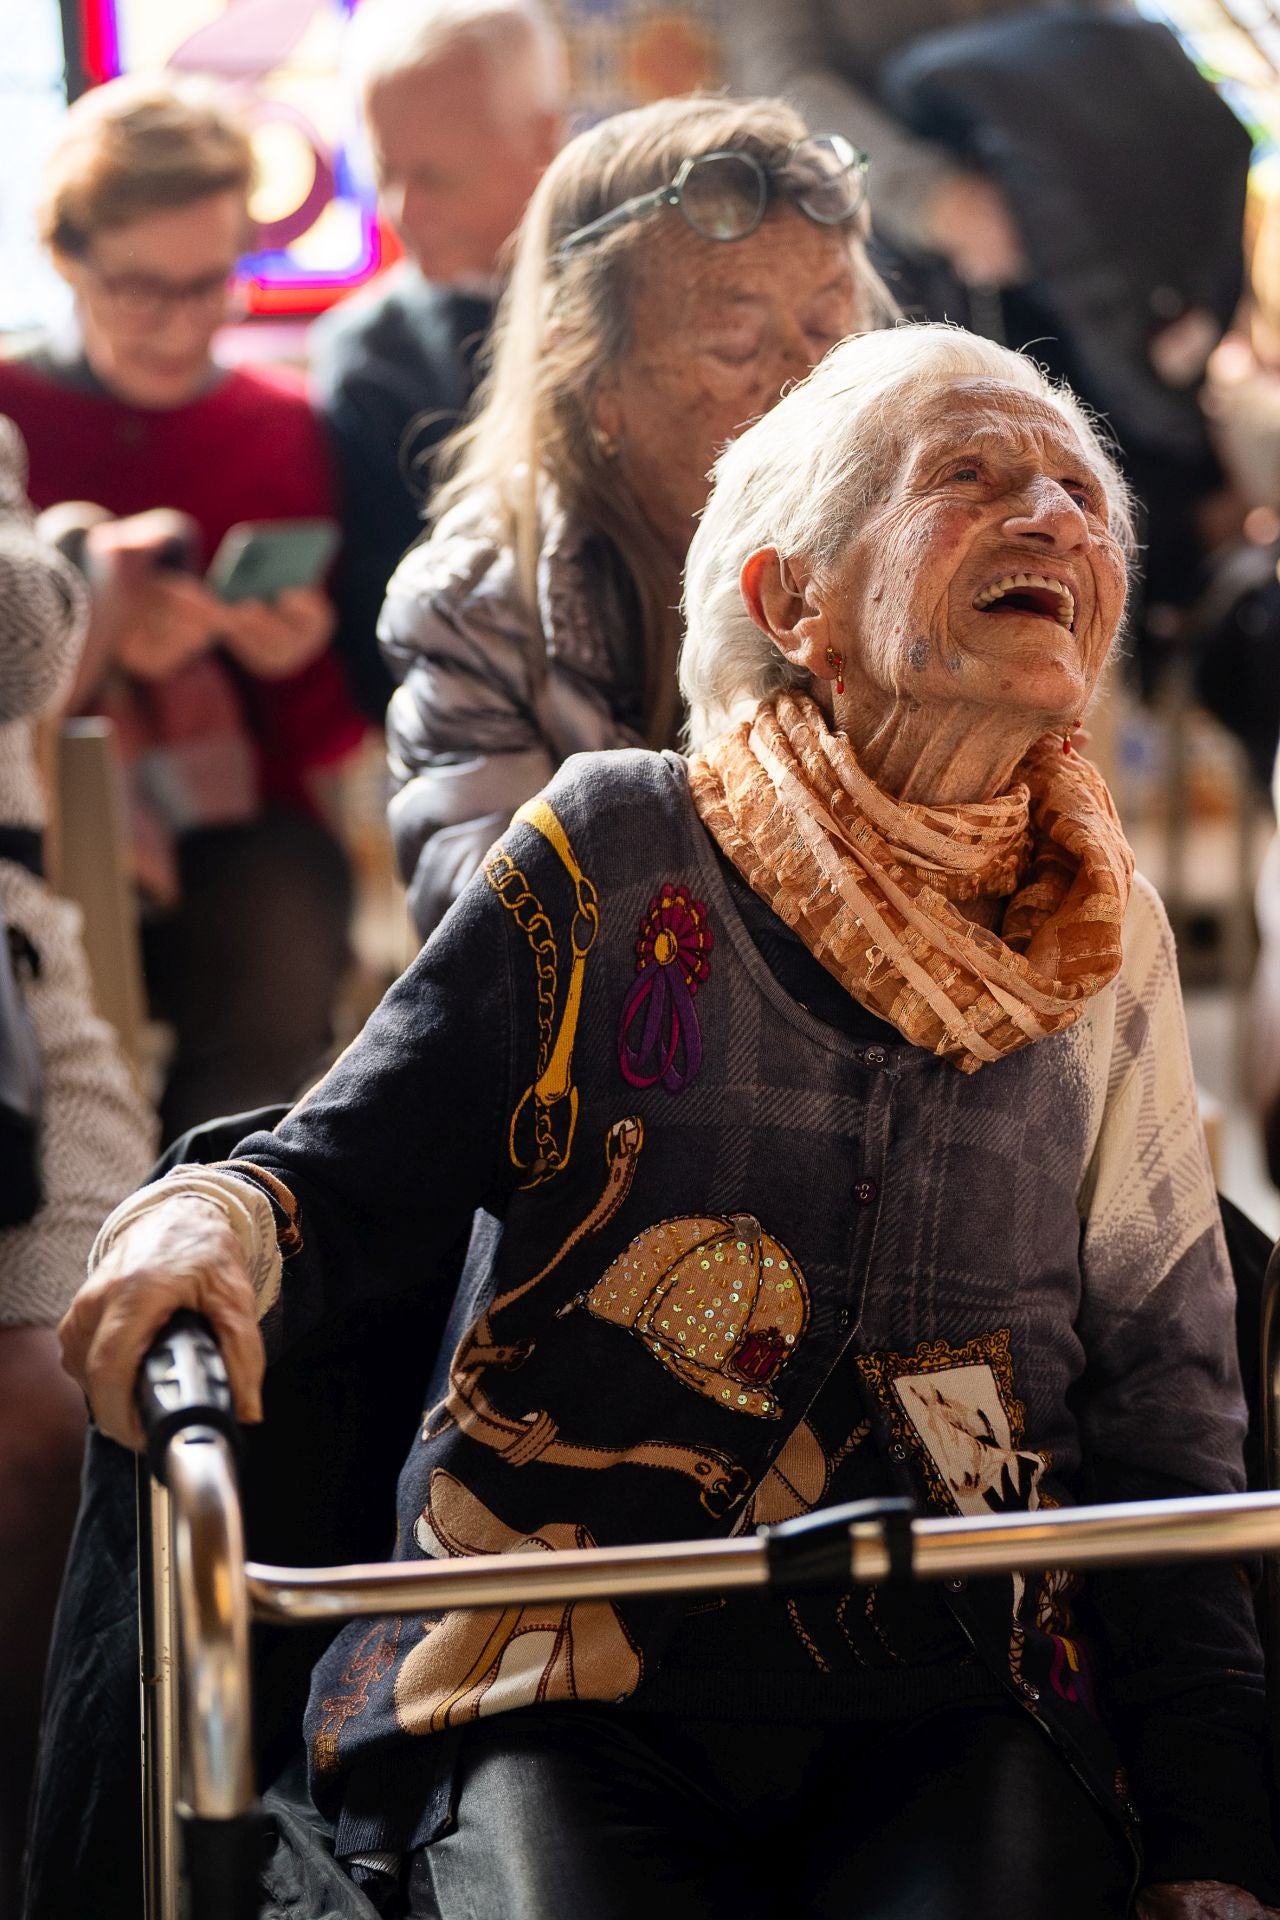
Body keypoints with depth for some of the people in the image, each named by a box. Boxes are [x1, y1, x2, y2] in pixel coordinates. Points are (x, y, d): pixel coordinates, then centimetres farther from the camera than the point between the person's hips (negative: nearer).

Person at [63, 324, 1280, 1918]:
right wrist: (215, 1223, -23)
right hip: (572, 1691, -1)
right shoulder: (618, 850, 0)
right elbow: (350, 1172, 3)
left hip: (963, 1707, 2)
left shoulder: (1107, 941, 9)